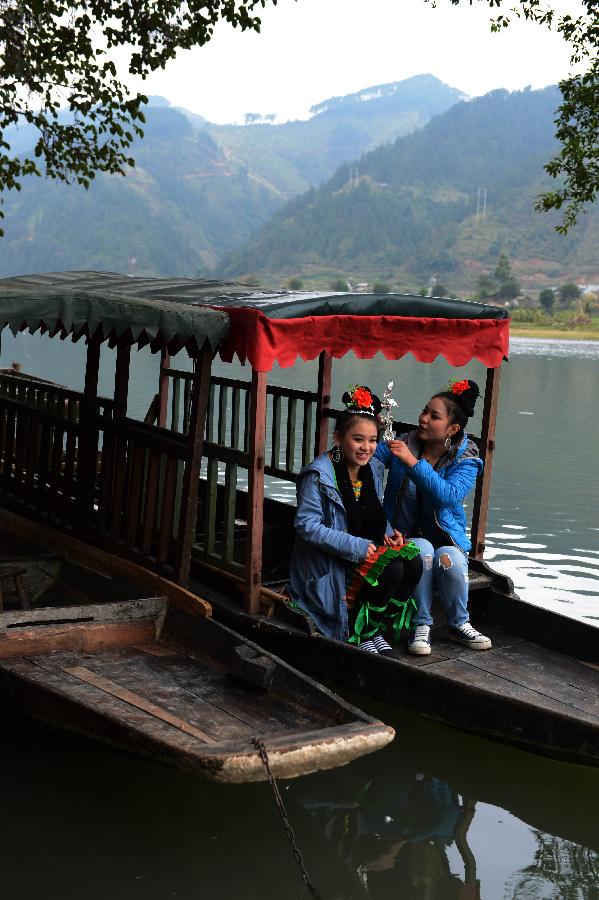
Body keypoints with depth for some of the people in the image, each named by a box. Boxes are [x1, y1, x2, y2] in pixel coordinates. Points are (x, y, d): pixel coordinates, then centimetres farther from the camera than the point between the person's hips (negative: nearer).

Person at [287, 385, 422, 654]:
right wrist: (355, 547, -24)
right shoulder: (318, 475, -15)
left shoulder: (374, 468, 8)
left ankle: (376, 628, -3)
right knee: (391, 569, -26)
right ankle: (362, 632, -6)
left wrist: (387, 531, -2)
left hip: (368, 549, 7)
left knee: (413, 563, -18)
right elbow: (306, 525, -19)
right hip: (328, 562, -7)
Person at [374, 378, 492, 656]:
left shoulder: (465, 460, -7)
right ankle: (421, 625, -18)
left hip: (446, 536, 0)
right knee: (422, 550, -34)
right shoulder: (403, 444, 1)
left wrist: (413, 462, -33)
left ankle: (459, 624, -6)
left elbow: (448, 495, -26)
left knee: (450, 559, -33)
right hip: (405, 536, 0)